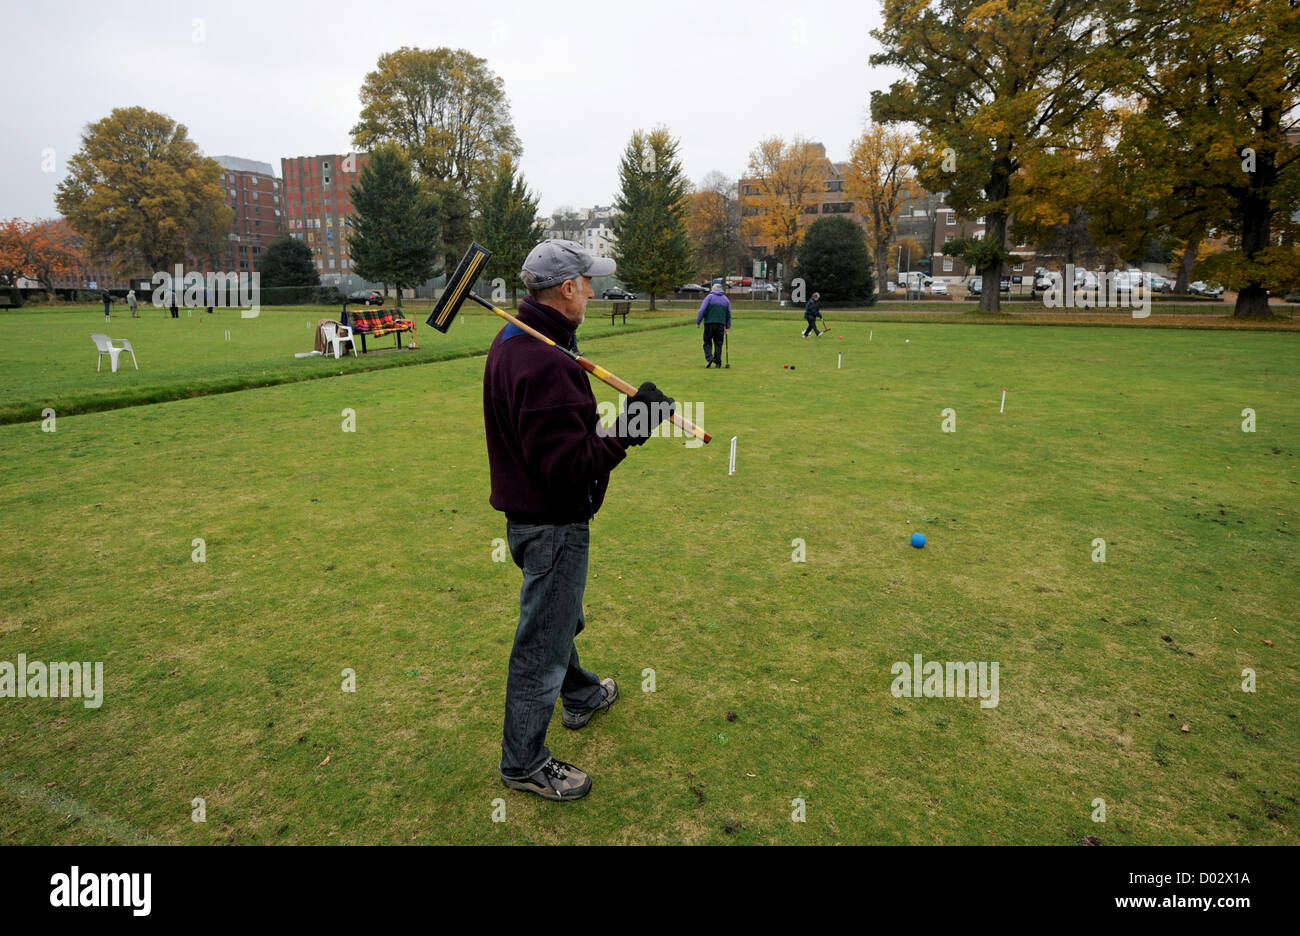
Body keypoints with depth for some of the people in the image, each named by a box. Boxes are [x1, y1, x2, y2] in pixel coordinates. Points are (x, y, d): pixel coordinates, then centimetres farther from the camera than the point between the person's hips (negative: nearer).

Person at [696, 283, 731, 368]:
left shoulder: (709, 297, 2)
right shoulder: (725, 299, 15)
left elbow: (702, 310, -7)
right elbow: (728, 315, 18)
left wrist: (698, 322, -2)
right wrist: (727, 327, 23)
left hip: (709, 323, -3)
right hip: (721, 324, 3)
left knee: (707, 343, 5)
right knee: (718, 344, 8)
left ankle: (709, 358, -14)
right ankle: (718, 363, 5)